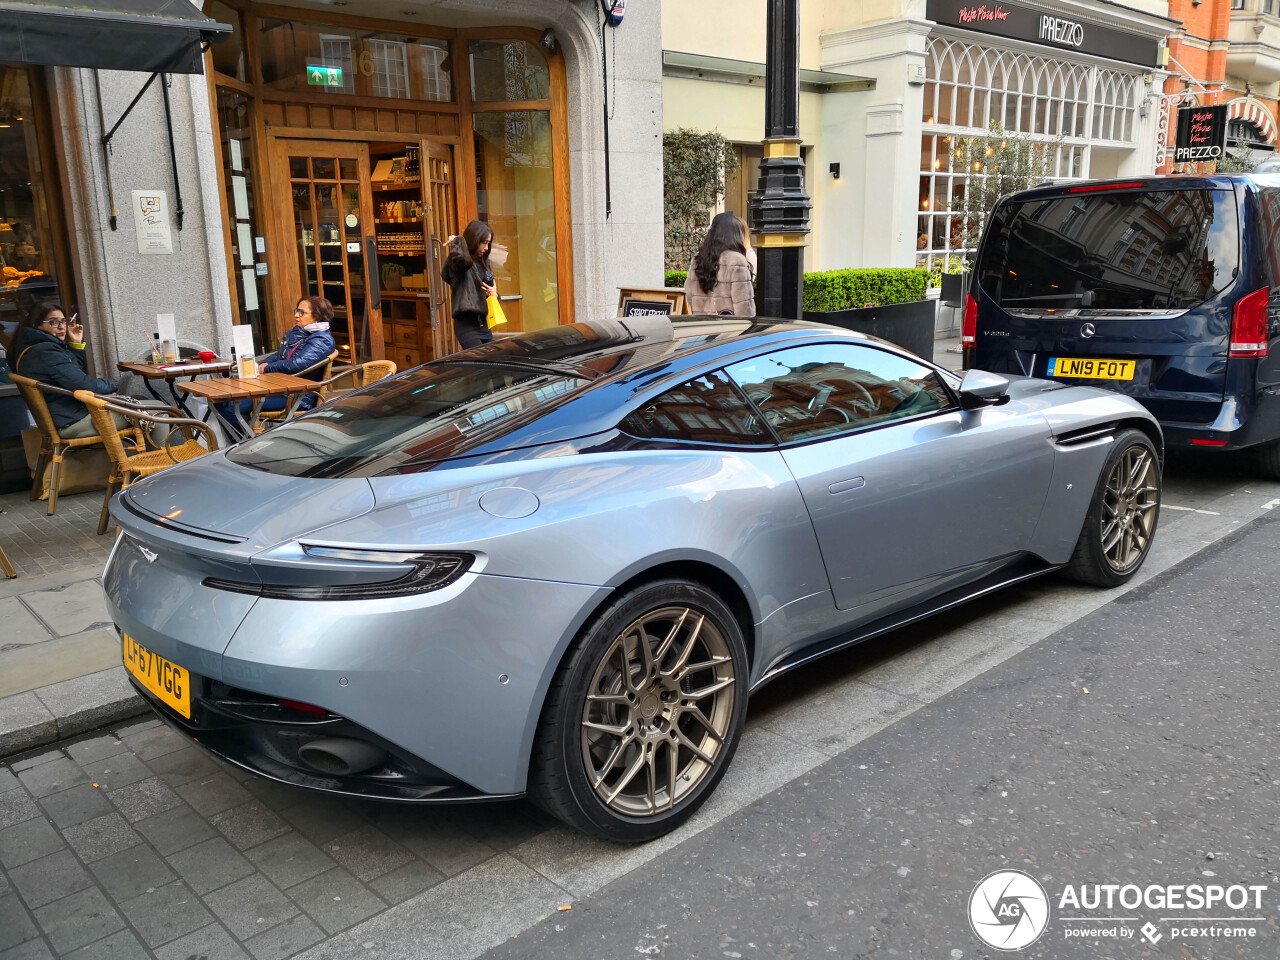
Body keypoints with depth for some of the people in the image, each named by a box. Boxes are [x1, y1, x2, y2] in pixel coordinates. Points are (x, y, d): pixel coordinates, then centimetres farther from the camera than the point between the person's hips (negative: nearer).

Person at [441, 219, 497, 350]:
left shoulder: (482, 264, 17)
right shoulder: (459, 262, -9)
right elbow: (461, 257, -35)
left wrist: (494, 295, 3)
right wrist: (457, 241, -14)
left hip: (482, 323, 9)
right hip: (466, 325, -9)